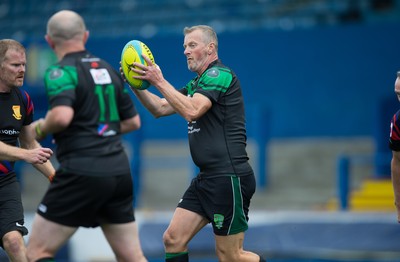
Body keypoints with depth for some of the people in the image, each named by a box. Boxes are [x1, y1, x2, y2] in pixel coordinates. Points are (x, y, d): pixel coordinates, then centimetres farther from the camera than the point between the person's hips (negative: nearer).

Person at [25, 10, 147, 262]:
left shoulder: (61, 72, -7)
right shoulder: (109, 70, 14)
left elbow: (62, 116, -25)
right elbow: (132, 121, 20)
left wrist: (41, 128, -5)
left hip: (82, 173, -7)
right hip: (120, 171, 7)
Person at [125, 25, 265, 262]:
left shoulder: (220, 74, -10)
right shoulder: (197, 84, 20)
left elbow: (192, 111, -24)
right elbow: (161, 109, 19)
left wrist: (159, 81, -21)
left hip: (229, 178, -9)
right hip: (207, 179, 9)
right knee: (173, 239, 3)